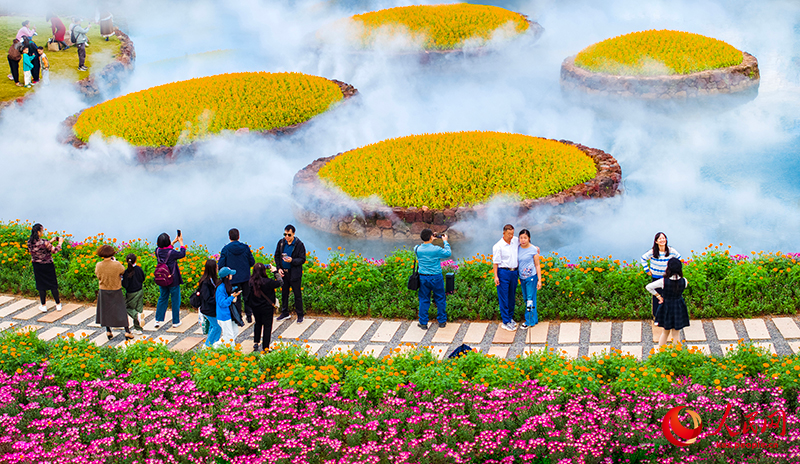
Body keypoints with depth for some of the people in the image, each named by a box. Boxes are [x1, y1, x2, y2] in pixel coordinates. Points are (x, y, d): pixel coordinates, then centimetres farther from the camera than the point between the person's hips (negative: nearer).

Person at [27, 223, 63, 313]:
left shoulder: (30, 242, -9)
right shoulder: (44, 242, -27)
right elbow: (55, 250, -18)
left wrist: (50, 241, 11)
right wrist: (60, 242, -3)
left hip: (37, 266, 4)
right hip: (48, 266, -4)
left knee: (41, 286, 15)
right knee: (53, 285, 12)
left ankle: (43, 306, 19)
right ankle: (58, 304, 23)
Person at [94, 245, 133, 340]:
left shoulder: (98, 266, -14)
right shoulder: (117, 265, -21)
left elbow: (98, 276, 1)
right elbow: (123, 271, -1)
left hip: (104, 291, 2)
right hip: (116, 291, -2)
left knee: (106, 311, 15)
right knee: (121, 310, 8)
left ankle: (108, 332, 20)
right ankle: (127, 331, 6)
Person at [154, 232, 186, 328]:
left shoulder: (158, 251, -7)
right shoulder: (172, 252, -23)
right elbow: (182, 254, -3)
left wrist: (173, 242, 18)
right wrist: (181, 242, 7)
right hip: (173, 281, -5)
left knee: (162, 299, 20)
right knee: (175, 300, 10)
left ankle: (158, 320, 19)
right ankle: (176, 321, 17)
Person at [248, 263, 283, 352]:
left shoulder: (251, 281, -12)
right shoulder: (267, 282, -25)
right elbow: (280, 282, -12)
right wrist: (275, 272, -5)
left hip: (255, 308, 5)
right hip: (267, 308, -5)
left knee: (258, 324, 27)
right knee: (267, 326, 9)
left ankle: (256, 343, 33)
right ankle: (265, 348, 12)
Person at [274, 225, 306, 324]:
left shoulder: (299, 244, -10)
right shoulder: (281, 243, 2)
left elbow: (302, 260, -8)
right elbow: (277, 256, 12)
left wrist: (292, 260, -25)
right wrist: (279, 268, -1)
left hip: (295, 273, -4)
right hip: (283, 272, 4)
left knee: (297, 294, 2)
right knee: (284, 293, 13)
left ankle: (300, 315, 12)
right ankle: (285, 313, 27)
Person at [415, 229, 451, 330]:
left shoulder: (418, 249, -7)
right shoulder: (436, 250, -17)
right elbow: (448, 253, 0)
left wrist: (429, 241, 15)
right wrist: (445, 242, 10)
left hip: (423, 278, 3)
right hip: (436, 277, -3)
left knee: (424, 300, 11)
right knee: (440, 299, 13)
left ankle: (423, 323, 14)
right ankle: (442, 321, 22)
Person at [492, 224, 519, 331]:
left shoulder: (516, 241, 5)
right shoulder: (498, 246, -11)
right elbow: (495, 262, -10)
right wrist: (496, 277, -16)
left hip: (514, 272, 6)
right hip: (503, 272, -6)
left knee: (512, 297, 14)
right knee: (504, 298, -2)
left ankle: (510, 317, 27)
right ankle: (506, 322, 1)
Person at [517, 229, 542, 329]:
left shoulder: (534, 249, -11)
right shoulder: (518, 248, 2)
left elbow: (537, 265, -6)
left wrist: (539, 280, -8)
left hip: (531, 277, -6)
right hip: (522, 277, 6)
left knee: (530, 299, -1)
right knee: (526, 298, 12)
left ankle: (529, 321, 7)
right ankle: (534, 319, 24)